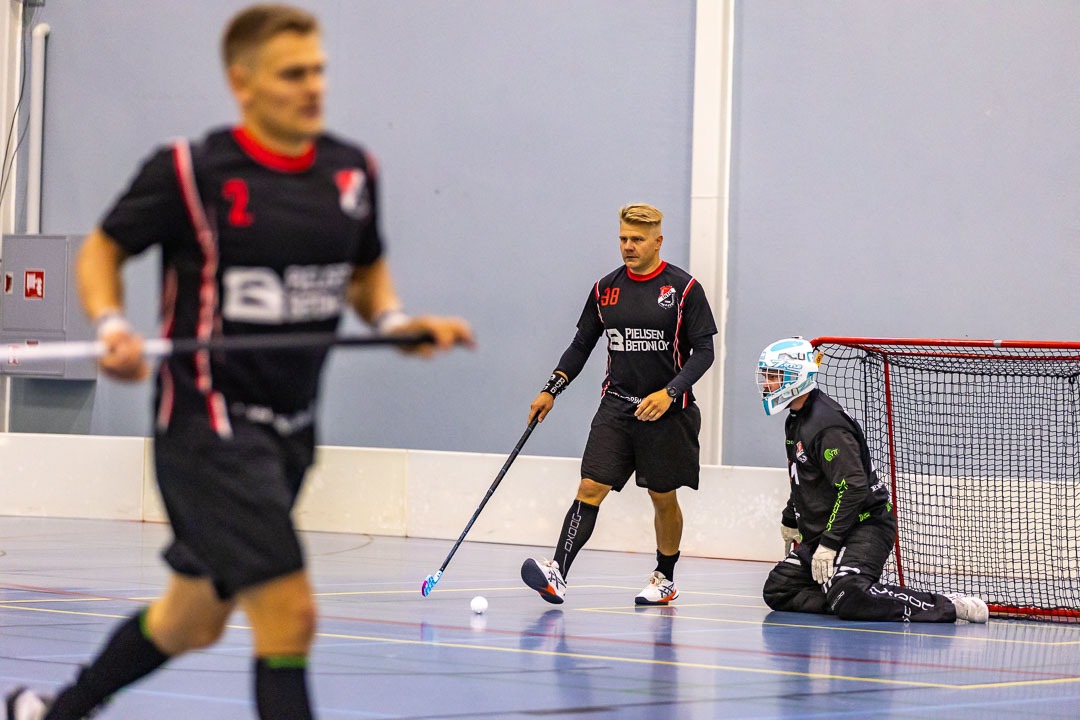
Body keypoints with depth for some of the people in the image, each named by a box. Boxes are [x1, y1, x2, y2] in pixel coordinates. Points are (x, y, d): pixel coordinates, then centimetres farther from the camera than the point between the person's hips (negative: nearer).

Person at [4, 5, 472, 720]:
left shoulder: (353, 173, 4)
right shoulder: (188, 173, -11)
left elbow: (367, 271, 20)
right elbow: (101, 251, 1)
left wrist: (394, 320, -1)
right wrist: (113, 326, -18)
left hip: (290, 430, 7)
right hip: (207, 424, -7)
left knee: (192, 621, 20)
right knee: (289, 615, -17)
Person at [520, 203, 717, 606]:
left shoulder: (684, 288, -5)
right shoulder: (605, 289, 7)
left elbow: (703, 350, -6)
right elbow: (582, 344, 15)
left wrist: (669, 392, -19)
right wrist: (551, 389, 4)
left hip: (666, 411, -2)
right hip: (616, 406, 3)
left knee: (663, 497, 8)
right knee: (591, 487, -11)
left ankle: (665, 578, 26)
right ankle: (557, 574, -21)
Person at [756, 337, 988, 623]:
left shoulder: (827, 425, -20)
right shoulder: (796, 421, 14)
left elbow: (854, 488, -26)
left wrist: (828, 544, -26)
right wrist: (790, 522, 40)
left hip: (864, 525, -10)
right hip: (824, 529, 10)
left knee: (847, 597, -32)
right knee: (777, 590, 3)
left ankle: (947, 606, -27)